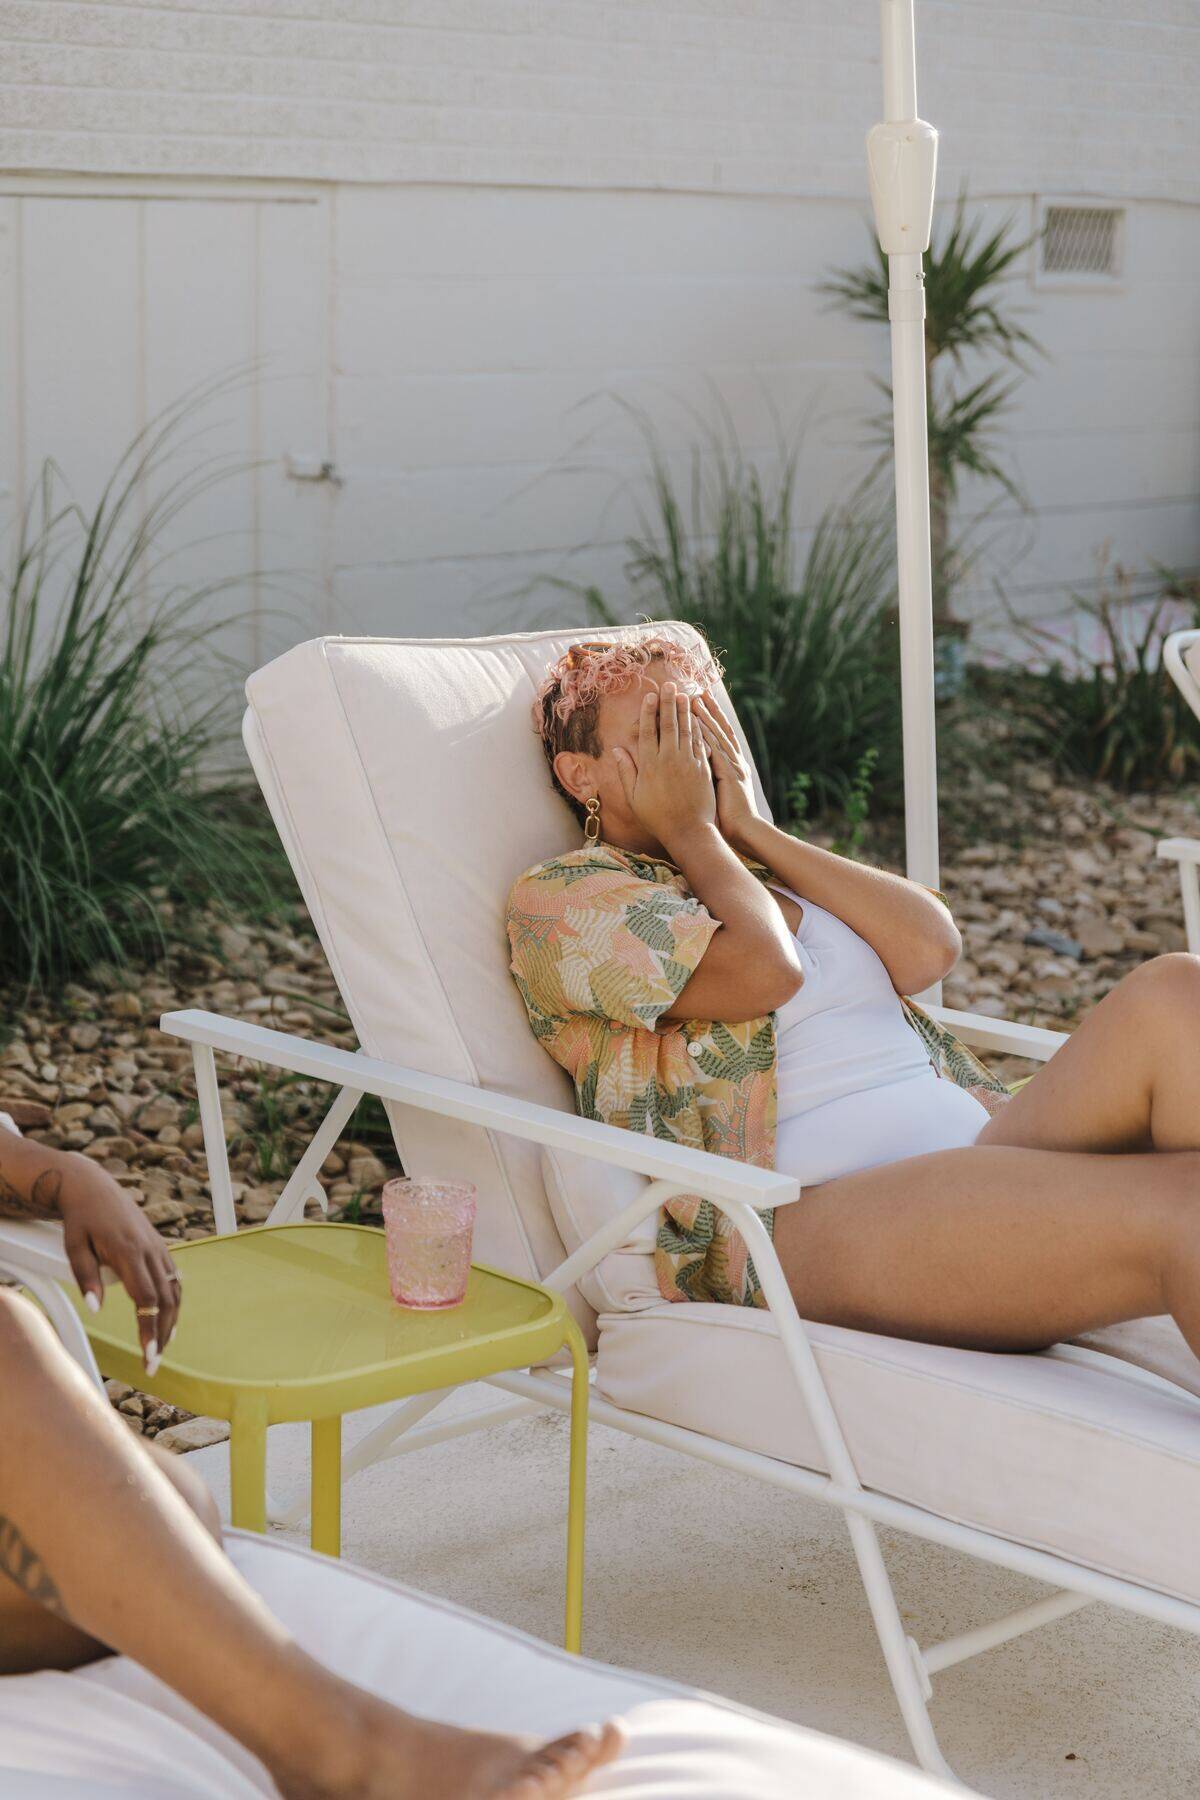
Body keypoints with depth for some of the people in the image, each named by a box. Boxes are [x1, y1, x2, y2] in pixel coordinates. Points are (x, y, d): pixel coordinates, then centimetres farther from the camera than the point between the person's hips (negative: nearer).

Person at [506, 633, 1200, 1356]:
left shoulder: (764, 869, 30)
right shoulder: (562, 896, 9)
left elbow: (931, 948, 10)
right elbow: (764, 972, -9)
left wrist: (747, 825, 14)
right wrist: (688, 828, 8)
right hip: (824, 1212, -7)